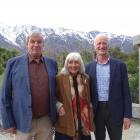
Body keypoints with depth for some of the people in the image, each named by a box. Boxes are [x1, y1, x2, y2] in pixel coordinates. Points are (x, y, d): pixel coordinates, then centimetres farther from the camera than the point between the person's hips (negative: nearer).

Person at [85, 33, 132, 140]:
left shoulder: (120, 65, -1)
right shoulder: (89, 67, 4)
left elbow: (126, 91, -2)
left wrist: (127, 115, -6)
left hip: (115, 111, -1)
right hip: (96, 111, 2)